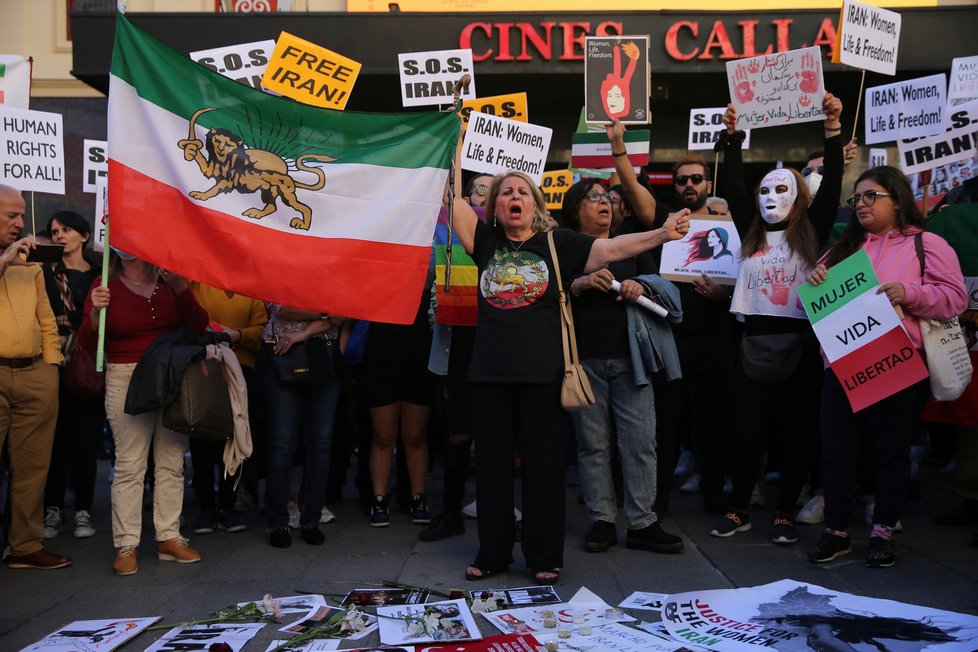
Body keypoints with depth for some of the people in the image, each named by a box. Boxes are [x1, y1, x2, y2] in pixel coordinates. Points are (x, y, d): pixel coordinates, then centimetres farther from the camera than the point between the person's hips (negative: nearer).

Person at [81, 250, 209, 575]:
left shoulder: (170, 283, 6)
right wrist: (95, 312, -22)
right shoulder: (106, 287, 1)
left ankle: (169, 537, 14)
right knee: (129, 466, -5)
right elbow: (88, 342, -4)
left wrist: (182, 289, -16)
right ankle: (126, 545, 3)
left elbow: (199, 326, -3)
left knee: (171, 462, 6)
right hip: (126, 381, -2)